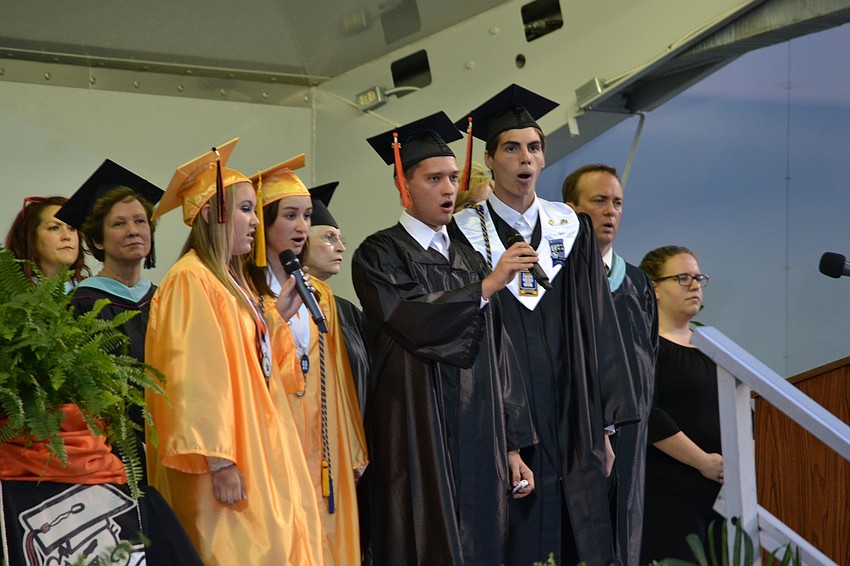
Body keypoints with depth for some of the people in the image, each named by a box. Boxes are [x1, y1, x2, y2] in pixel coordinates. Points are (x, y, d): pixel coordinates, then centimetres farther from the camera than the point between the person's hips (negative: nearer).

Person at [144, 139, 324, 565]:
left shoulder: (230, 282, 16)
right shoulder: (191, 280, -13)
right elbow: (195, 380, -19)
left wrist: (275, 317, 13)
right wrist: (219, 464, -22)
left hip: (255, 449, 9)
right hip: (226, 463, -9)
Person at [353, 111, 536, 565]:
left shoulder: (469, 261, 16)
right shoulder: (380, 254, -1)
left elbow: (496, 357, 13)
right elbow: (412, 320, -19)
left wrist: (512, 446, 9)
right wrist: (487, 286, -16)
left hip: (478, 448, 5)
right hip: (417, 440, -5)